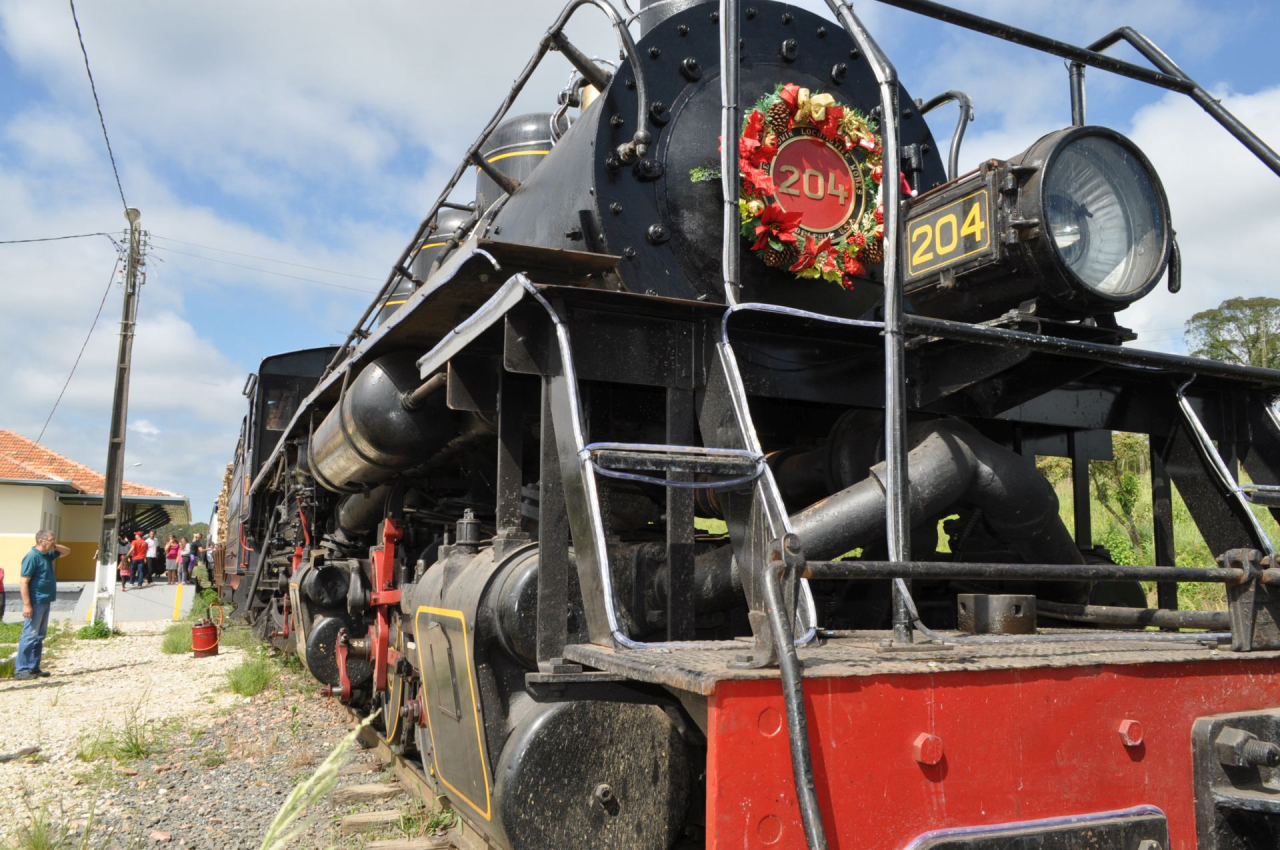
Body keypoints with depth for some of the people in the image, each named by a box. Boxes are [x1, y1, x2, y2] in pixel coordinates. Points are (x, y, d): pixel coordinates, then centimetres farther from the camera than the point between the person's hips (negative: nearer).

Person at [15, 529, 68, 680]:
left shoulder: (47, 555, 10)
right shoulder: (32, 557, -15)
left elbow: (67, 551, 27)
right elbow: (23, 582, -19)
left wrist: (55, 546, 5)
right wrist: (26, 605, -22)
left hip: (45, 602, 9)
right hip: (36, 603, -9)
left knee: (39, 636, 12)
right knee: (30, 636, -6)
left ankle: (33, 667, 17)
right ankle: (21, 670, -1)